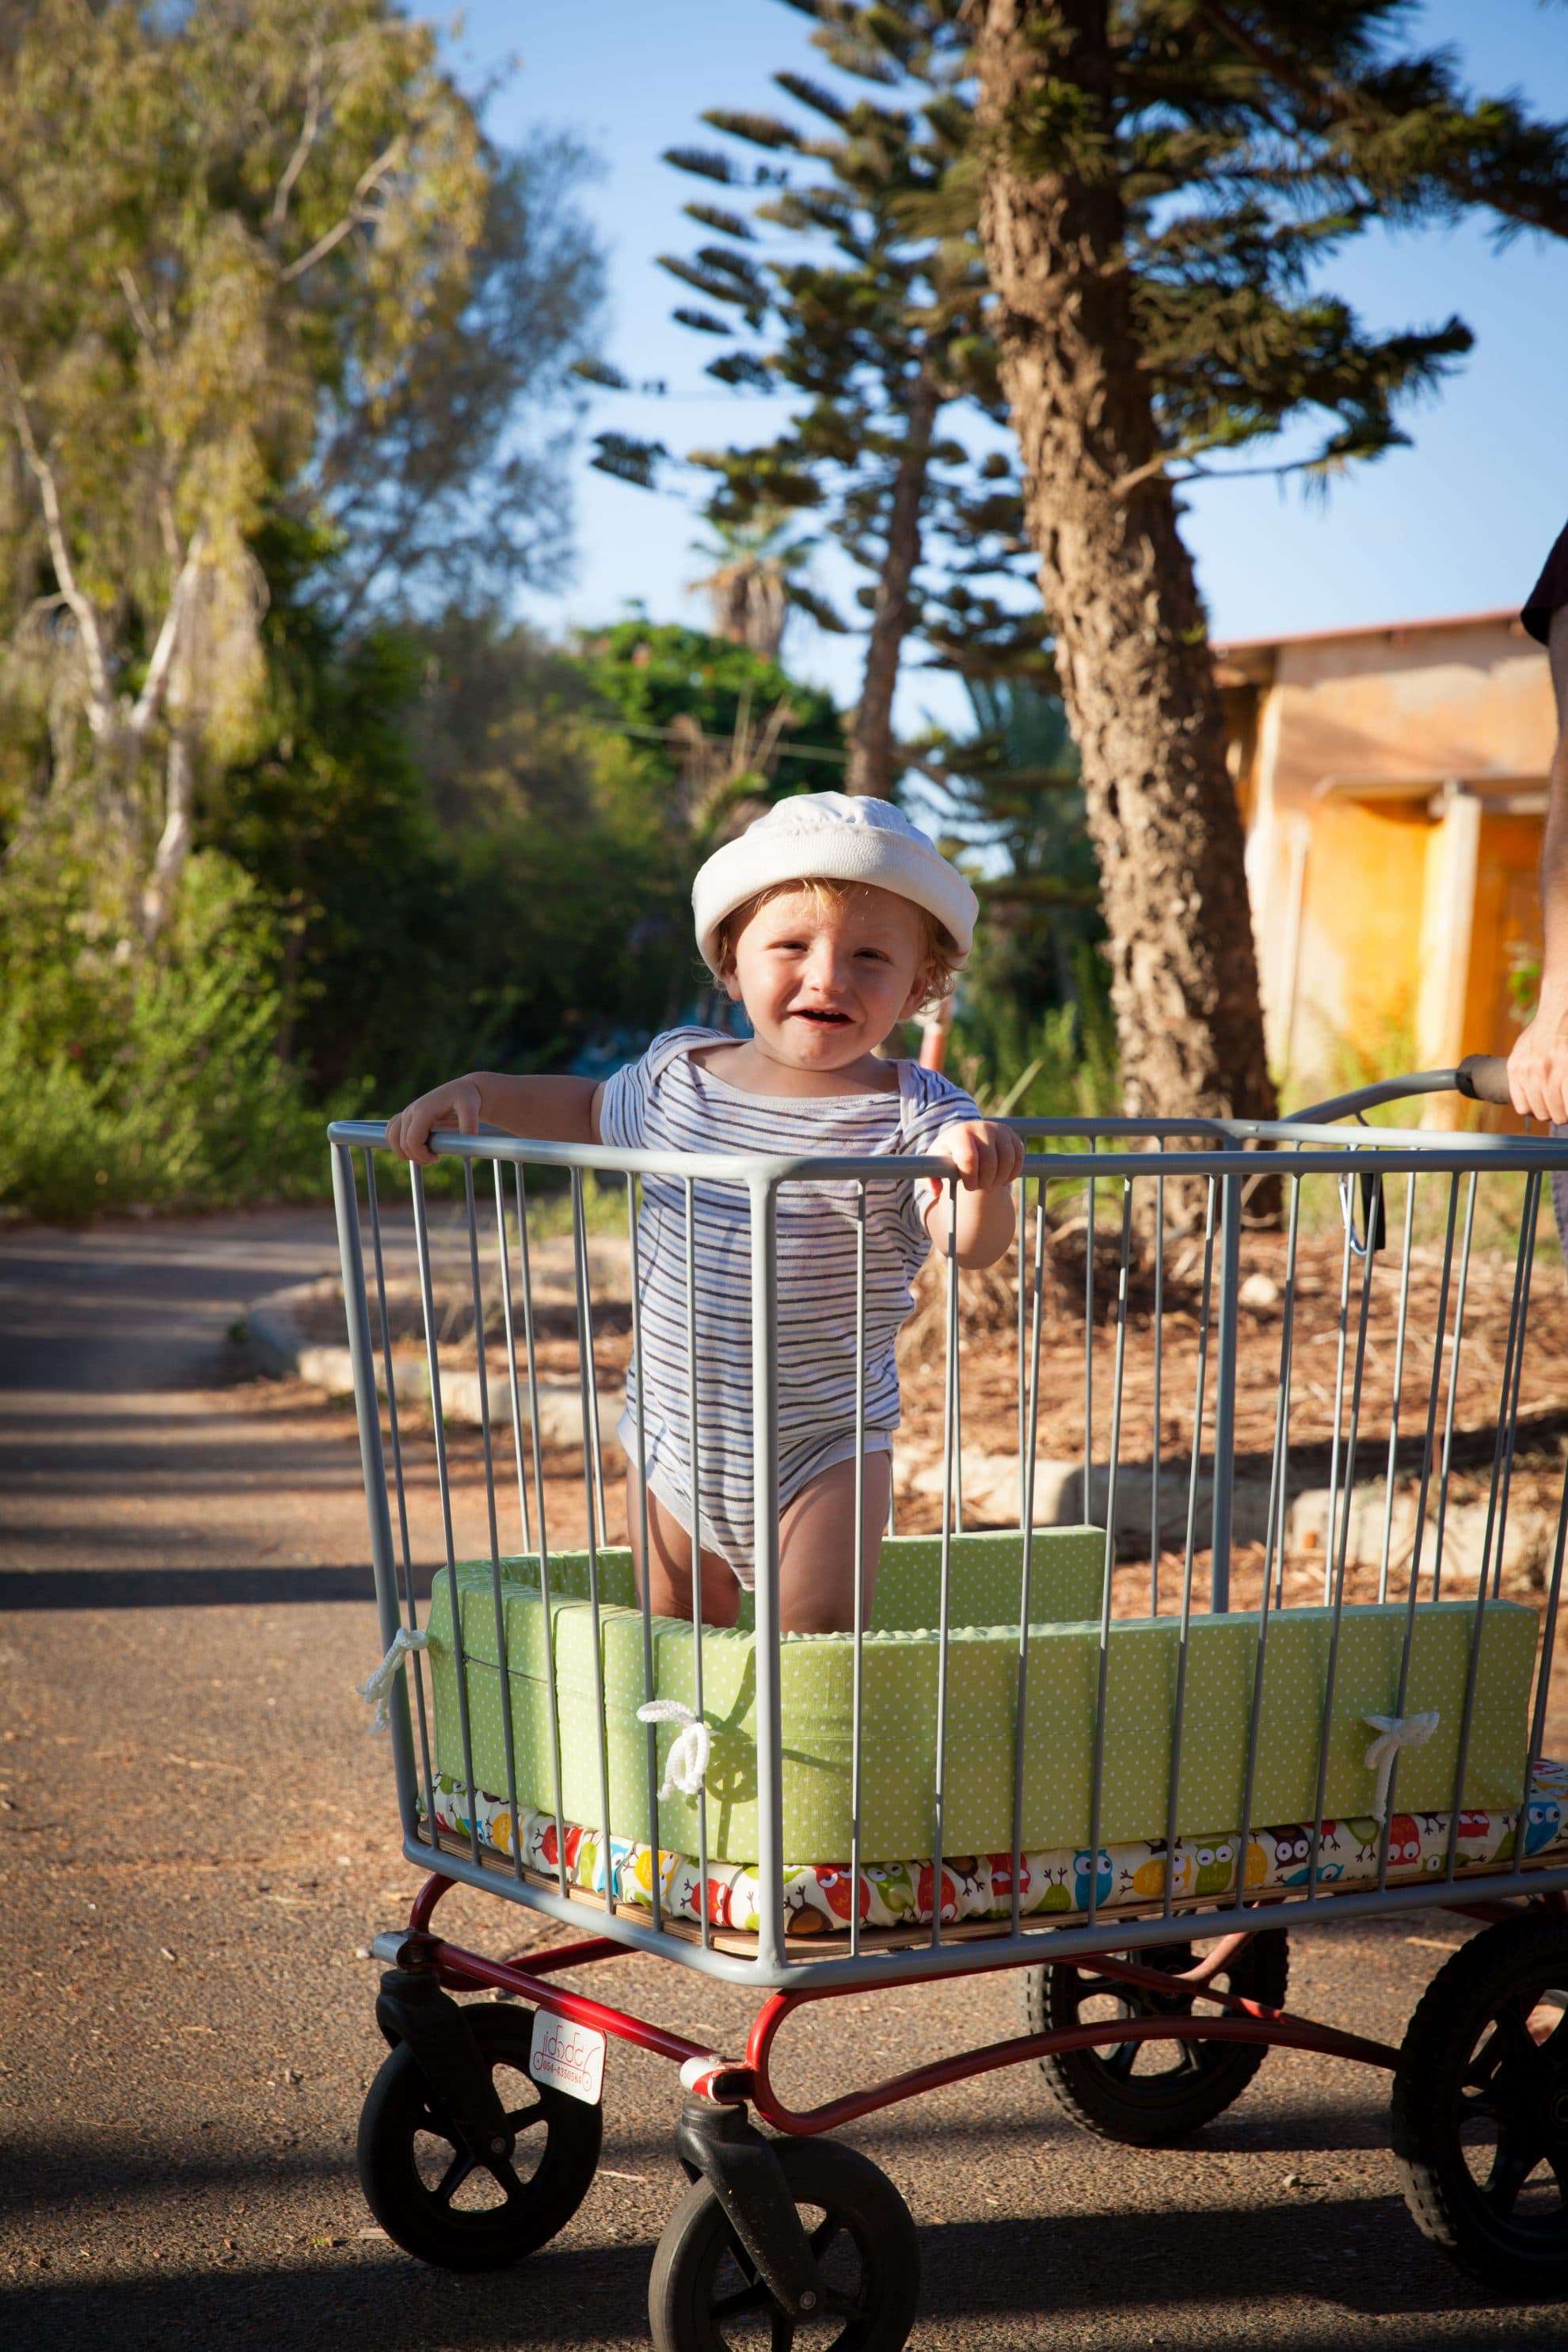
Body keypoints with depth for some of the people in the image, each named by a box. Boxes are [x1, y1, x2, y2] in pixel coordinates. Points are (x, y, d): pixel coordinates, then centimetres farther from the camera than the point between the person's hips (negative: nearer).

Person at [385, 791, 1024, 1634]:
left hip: (825, 1447, -3)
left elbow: (974, 1246, -25)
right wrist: (480, 1090, 4)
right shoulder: (676, 1075, -3)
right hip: (673, 1437, 4)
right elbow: (591, 1109, 18)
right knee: (676, 1636, 15)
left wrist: (982, 1175, -46)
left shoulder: (913, 1114, -15)